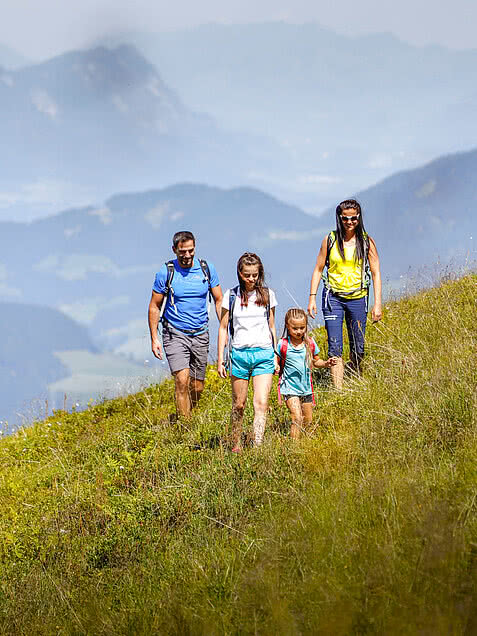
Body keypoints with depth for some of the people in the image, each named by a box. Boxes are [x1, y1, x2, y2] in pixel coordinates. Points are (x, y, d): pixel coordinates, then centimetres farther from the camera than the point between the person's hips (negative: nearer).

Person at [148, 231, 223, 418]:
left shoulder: (207, 269, 0)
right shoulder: (166, 272, -7)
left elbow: (219, 300, 7)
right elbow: (154, 306, 1)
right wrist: (154, 338, -4)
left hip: (200, 334, 3)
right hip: (175, 334, -3)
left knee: (197, 387, 7)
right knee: (182, 381, -18)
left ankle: (184, 415, 32)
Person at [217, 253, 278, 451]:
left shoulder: (267, 295, 6)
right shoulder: (232, 296, 2)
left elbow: (271, 327, 14)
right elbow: (223, 328, 6)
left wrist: (275, 357, 13)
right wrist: (220, 360, 3)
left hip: (264, 354, 0)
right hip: (239, 354, 0)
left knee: (261, 404, -12)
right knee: (239, 405, 9)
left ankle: (257, 447, -15)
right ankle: (236, 444, 25)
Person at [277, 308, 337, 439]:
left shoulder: (310, 343, 0)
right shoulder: (283, 345, -10)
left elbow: (315, 362, 12)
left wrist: (326, 363, -5)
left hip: (306, 387, 4)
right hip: (289, 387, -4)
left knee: (308, 422, 13)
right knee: (297, 419, -18)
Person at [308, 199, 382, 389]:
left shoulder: (366, 242, 1)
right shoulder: (330, 240, 1)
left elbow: (376, 273, 2)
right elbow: (318, 269, 7)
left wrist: (377, 303, -5)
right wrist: (312, 298, 0)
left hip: (357, 298, 1)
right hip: (333, 297, -1)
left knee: (358, 348, 8)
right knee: (335, 348, -9)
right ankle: (338, 390, -10)